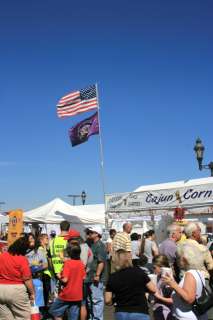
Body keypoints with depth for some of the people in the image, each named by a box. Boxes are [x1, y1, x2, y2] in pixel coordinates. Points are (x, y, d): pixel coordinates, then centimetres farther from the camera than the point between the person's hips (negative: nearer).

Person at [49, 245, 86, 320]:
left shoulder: (68, 263, -15)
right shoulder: (81, 263, 1)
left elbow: (65, 280, -19)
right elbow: (83, 277, 8)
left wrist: (59, 276, 0)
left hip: (67, 294, -5)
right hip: (78, 295, 5)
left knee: (54, 311, 12)